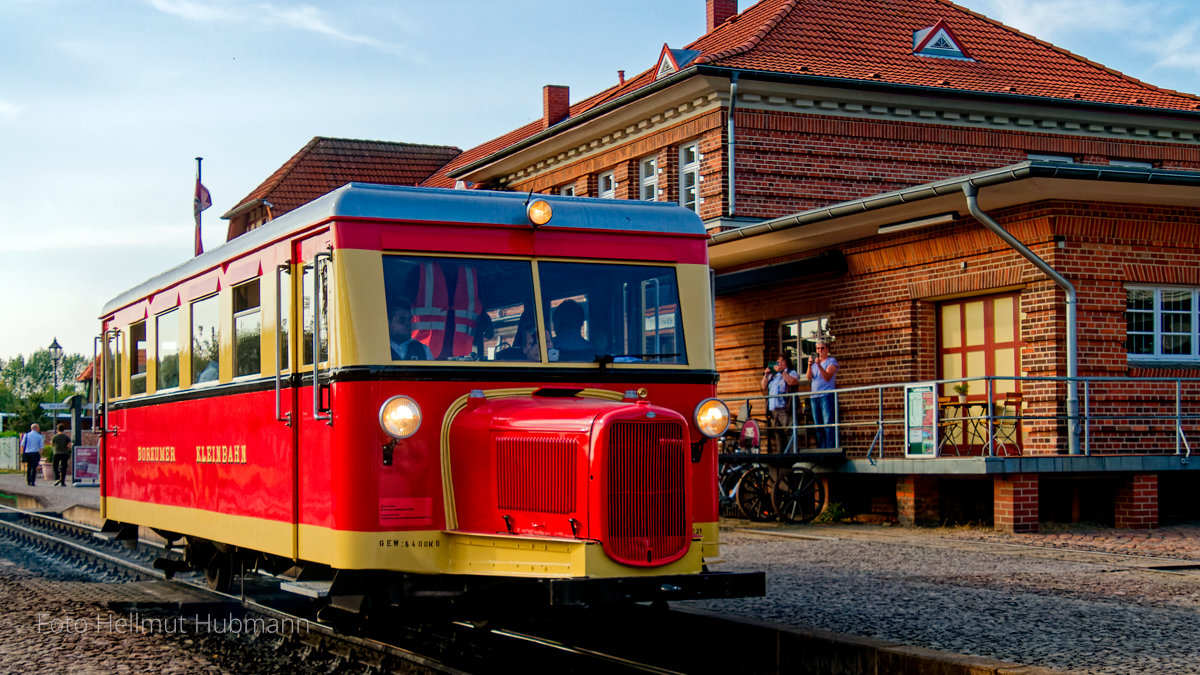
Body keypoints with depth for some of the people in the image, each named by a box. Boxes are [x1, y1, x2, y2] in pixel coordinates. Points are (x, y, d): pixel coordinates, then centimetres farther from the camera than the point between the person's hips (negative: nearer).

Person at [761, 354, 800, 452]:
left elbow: (792, 382, -12)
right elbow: (764, 386, 21)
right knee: (778, 433, 5)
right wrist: (766, 374, 9)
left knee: (788, 431, -15)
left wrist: (781, 371, -8)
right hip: (773, 409, 6)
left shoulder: (792, 372, 9)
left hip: (785, 408, -6)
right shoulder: (773, 375, 26)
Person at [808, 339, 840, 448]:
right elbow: (809, 377, 6)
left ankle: (831, 449, -18)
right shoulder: (814, 361, 20)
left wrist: (819, 366, -25)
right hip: (814, 396, 6)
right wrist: (809, 366, -11)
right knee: (818, 426, 4)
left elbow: (827, 377, -12)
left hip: (827, 395, -6)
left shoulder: (831, 361, 3)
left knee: (828, 423, -14)